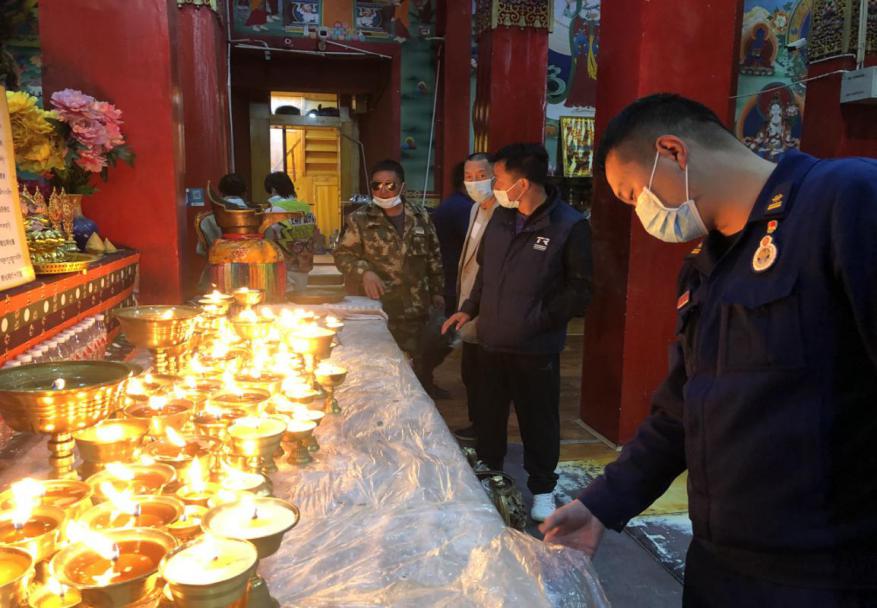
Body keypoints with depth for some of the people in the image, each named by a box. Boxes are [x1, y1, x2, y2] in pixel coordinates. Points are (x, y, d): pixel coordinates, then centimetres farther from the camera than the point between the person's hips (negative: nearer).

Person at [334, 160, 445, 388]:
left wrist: (437, 291, 12)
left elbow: (433, 256, 12)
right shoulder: (360, 219, -2)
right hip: (378, 306, -2)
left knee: (419, 361, 11)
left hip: (416, 307, 3)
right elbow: (343, 255, -2)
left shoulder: (420, 216, 6)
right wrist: (364, 272, -19)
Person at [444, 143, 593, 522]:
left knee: (539, 420, 10)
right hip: (492, 340, 6)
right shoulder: (501, 217, 4)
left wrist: (537, 318, -15)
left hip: (536, 349, -5)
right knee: (487, 416, 18)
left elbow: (579, 292, -12)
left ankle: (542, 488, 31)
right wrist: (470, 309, 10)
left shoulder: (569, 226, -15)